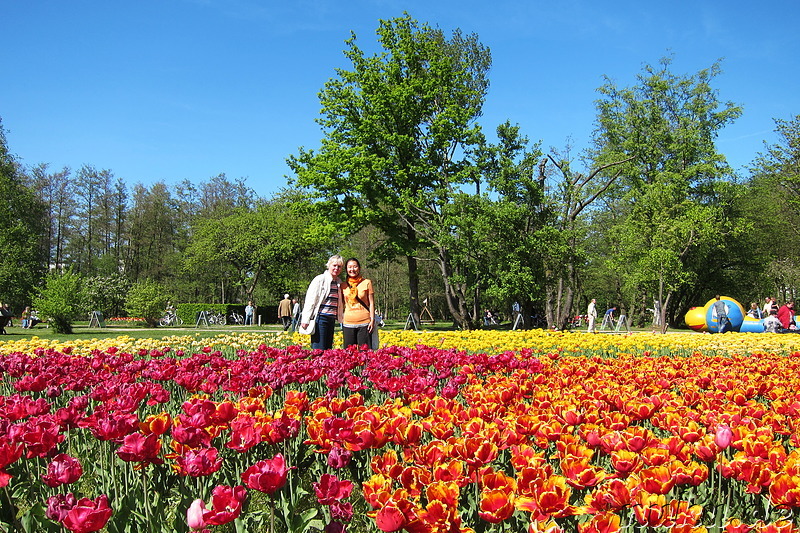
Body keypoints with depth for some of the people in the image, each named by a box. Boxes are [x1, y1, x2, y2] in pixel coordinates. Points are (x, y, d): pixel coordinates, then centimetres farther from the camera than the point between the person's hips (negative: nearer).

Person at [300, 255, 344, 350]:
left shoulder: (338, 282, 15)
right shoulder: (320, 280, -6)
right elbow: (310, 300, -8)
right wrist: (305, 320, -13)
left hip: (332, 320, 7)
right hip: (320, 318, -7)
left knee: (328, 349, 8)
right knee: (319, 350, -10)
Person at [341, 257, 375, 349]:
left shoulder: (366, 282, 3)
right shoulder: (343, 285, 9)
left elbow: (371, 303, 3)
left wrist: (372, 320, -3)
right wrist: (341, 318, 8)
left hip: (364, 323, -2)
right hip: (348, 323, 3)